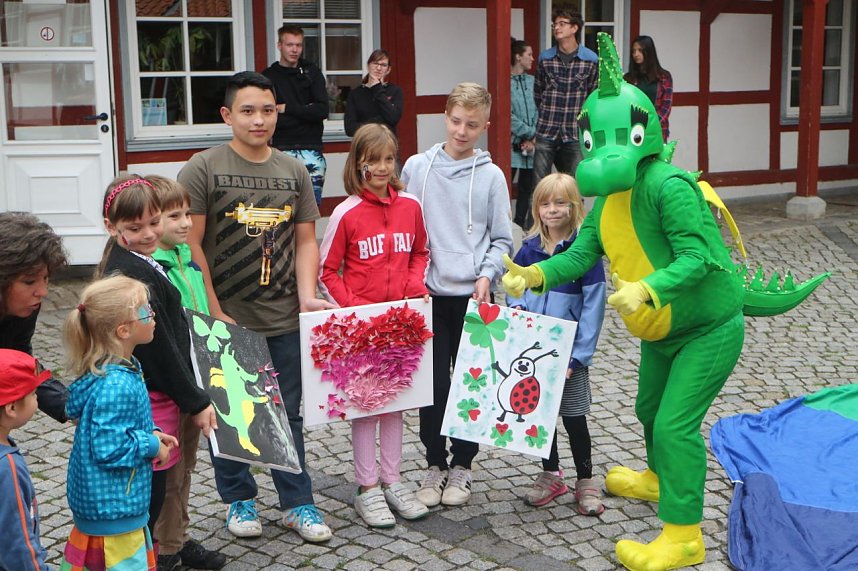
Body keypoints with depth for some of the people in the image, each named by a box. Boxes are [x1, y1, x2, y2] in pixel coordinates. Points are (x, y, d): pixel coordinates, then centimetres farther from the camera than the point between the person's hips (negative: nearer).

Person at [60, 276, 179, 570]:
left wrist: (151, 434, 2)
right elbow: (109, 447, -28)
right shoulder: (117, 387, -28)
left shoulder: (119, 371, 3)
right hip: (113, 510, -10)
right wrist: (151, 446, -15)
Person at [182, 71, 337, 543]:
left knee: (287, 414, 11)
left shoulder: (294, 171, 8)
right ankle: (238, 499, 29)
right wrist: (214, 313, -12)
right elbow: (190, 244, -9)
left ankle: (297, 503, 23)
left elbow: (305, 240, 8)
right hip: (226, 321, -3)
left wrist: (307, 296, -7)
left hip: (284, 321, 3)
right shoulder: (203, 168, -6)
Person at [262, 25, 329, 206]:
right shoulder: (268, 76, 6)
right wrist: (305, 112, -7)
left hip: (311, 149, 1)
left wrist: (287, 109, -6)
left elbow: (323, 110, -3)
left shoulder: (312, 73, 10)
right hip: (282, 149, -1)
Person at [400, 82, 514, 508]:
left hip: (472, 296, 0)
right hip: (428, 295, 1)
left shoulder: (491, 176, 0)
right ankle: (435, 464, 20)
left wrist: (487, 275, -11)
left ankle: (461, 466, 22)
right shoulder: (416, 167, 3)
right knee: (433, 383, 4)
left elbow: (502, 240, 4)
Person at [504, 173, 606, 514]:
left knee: (573, 417, 5)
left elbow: (593, 305, -12)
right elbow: (514, 288, 15)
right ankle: (551, 475, 30)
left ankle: (586, 480, 22)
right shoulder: (528, 249, 3)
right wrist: (516, 307, -9)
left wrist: (578, 355, -17)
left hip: (569, 351, -4)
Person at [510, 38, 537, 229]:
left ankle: (521, 225, 24)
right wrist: (531, 133, -7)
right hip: (512, 144, -5)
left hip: (531, 145, 5)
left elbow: (538, 112, 6)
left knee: (527, 188, 12)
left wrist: (532, 138, -6)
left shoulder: (532, 81, 10)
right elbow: (508, 116, -11)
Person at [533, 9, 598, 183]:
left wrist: (580, 118, 8)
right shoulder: (545, 58, 2)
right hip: (546, 131, 1)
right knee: (539, 183, 1)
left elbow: (593, 95, 7)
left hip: (575, 133, -1)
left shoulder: (591, 59, -2)